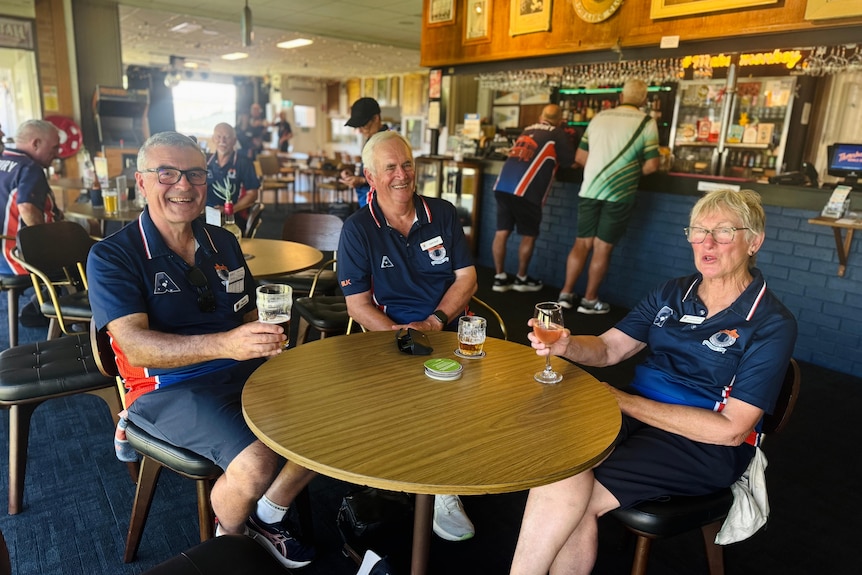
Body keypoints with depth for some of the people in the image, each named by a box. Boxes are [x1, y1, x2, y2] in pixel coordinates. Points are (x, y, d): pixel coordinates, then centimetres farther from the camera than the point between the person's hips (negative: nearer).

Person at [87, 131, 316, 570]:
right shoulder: (111, 256, -7)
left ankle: (268, 516, 16)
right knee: (256, 463, -29)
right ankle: (229, 541, 9)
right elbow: (136, 346, -21)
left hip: (242, 373, 6)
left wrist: (267, 342, -6)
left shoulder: (224, 243, 10)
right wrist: (223, 344, -36)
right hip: (167, 388, -6)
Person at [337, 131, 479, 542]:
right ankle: (443, 489, -8)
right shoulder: (357, 229, -1)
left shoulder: (442, 214, 8)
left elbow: (466, 277, 6)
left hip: (449, 326, 3)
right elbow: (357, 304, -3)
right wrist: (398, 333, -20)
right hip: (390, 334, -3)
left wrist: (433, 322, -10)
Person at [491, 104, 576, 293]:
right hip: (524, 191, -5)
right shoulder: (558, 134, 7)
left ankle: (500, 278, 14)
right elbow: (570, 161, 13)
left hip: (502, 186, 6)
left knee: (502, 232, 9)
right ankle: (521, 279, 19)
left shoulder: (527, 130, 23)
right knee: (529, 236, 10)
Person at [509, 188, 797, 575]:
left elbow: (731, 430, -13)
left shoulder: (771, 325, -7)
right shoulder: (673, 294, 9)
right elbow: (608, 347, 9)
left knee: (567, 496, -25)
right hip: (636, 417, 5)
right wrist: (566, 345, -15)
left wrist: (623, 400, -15)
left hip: (705, 447, -4)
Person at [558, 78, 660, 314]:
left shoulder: (599, 118, 10)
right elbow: (651, 165, -7)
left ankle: (566, 293, 15)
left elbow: (580, 158, 12)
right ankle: (589, 300, 11)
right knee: (602, 247, 3)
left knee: (582, 243, 12)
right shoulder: (647, 123, -3)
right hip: (618, 194, -4)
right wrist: (632, 171, 12)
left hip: (589, 190, 4)